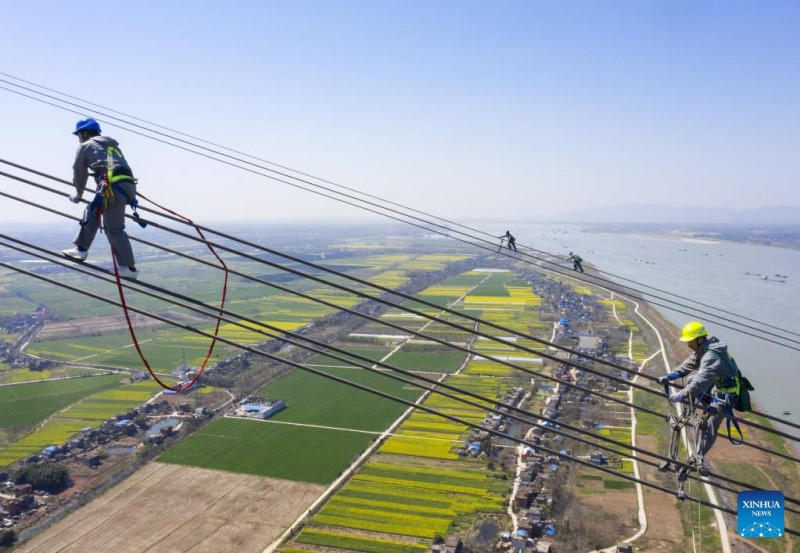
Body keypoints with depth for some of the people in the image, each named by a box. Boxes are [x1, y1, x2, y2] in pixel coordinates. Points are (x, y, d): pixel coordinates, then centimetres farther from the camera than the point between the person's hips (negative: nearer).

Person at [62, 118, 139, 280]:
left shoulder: (85, 146, 14)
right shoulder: (111, 145, 33)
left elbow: (79, 174, 19)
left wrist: (78, 195, 35)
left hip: (113, 186, -8)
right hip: (128, 185, 8)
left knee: (114, 229, -2)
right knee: (92, 211, 23)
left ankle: (129, 268, -3)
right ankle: (81, 249, 26)